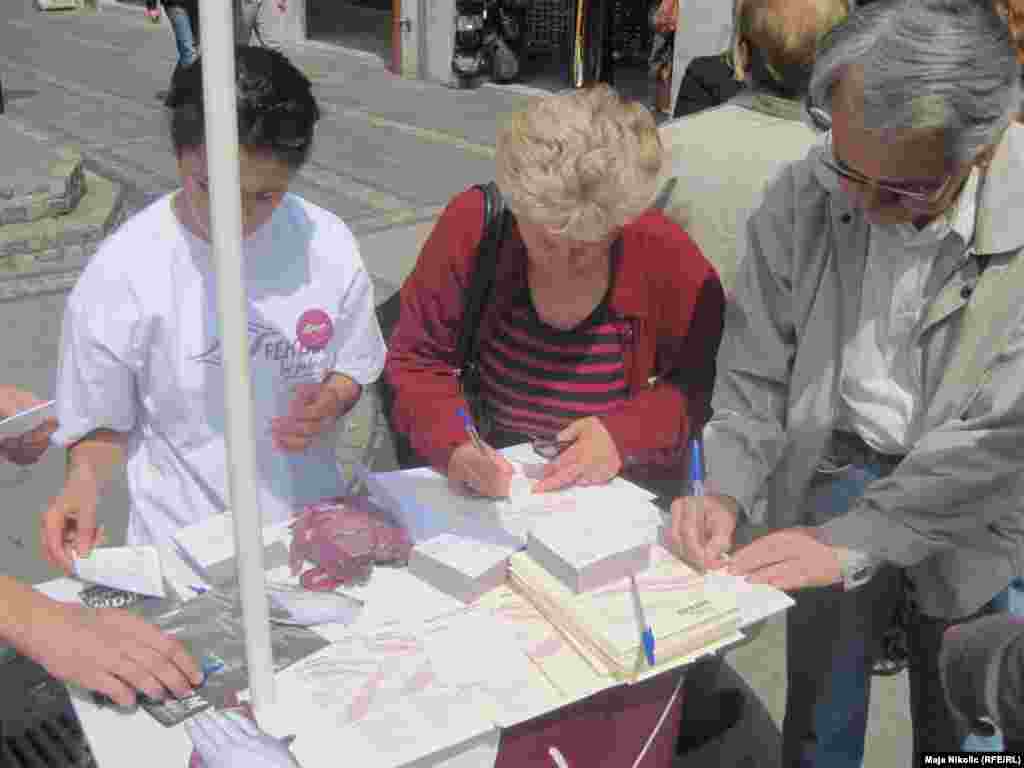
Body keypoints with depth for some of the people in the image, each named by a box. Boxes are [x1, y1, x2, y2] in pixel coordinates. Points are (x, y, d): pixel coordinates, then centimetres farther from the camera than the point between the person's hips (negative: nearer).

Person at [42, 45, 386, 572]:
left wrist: (329, 403, -12)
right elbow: (103, 421, -1)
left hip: (309, 514, 2)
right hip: (185, 537, -2)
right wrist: (83, 487, -20)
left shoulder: (328, 246, -6)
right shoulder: (120, 273, -12)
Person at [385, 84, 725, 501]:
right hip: (487, 489, -1)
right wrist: (452, 444, -21)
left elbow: (704, 385, -2)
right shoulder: (470, 225, -12)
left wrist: (625, 434, -18)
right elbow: (415, 359, -4)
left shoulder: (666, 258, -14)